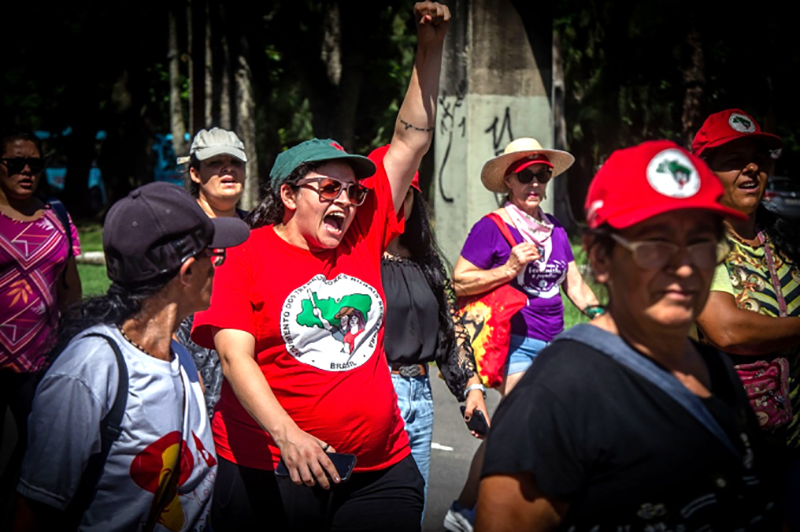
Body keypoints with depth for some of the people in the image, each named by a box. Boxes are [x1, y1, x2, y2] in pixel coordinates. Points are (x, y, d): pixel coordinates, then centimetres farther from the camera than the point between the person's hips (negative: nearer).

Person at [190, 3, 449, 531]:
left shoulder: (362, 237, 5)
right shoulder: (245, 256, -5)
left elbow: (412, 139, 8)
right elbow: (235, 356, -14)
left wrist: (431, 44, 5)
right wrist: (287, 435, -27)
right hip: (269, 473, -3)